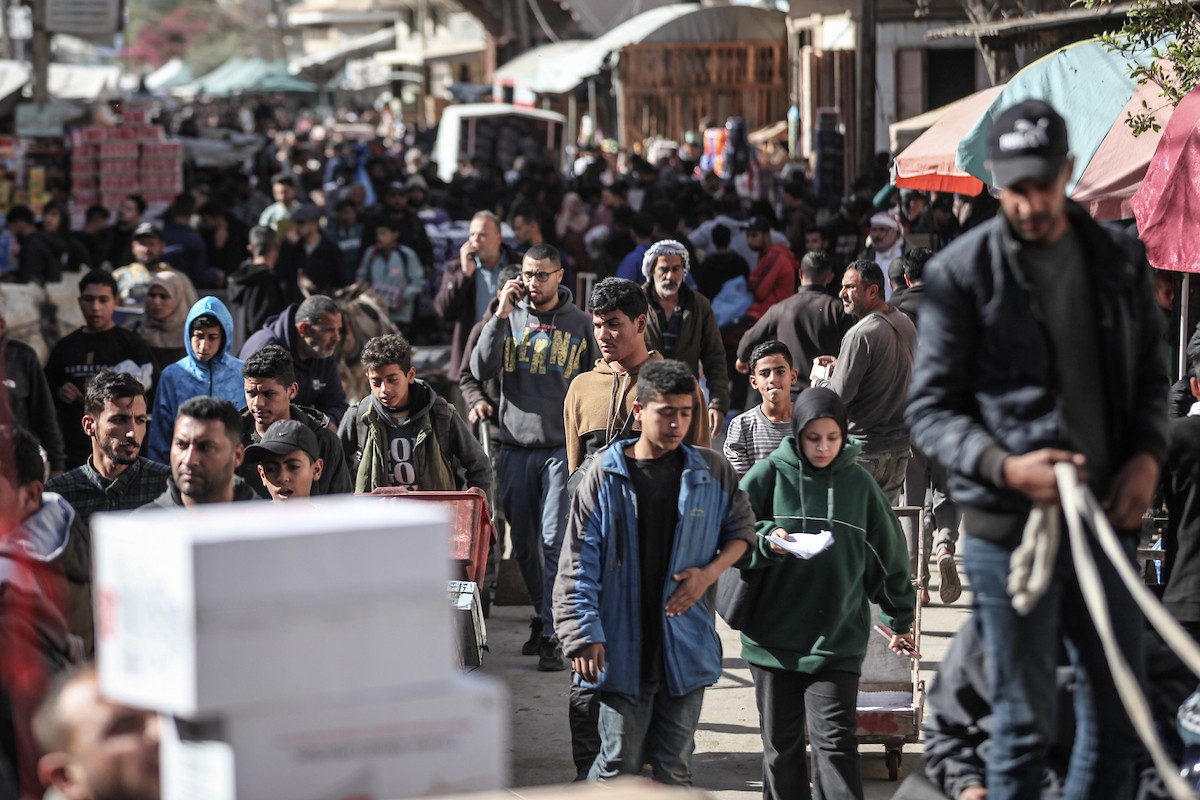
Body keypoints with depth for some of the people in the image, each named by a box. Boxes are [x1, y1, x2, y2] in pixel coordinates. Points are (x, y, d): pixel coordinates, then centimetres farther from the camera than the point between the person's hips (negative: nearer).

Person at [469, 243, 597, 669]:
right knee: (524, 544, 9)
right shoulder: (508, 318, 8)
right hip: (515, 447, 3)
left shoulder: (580, 323, 4)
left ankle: (552, 635, -9)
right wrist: (501, 315, -9)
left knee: (556, 541, -10)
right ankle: (543, 616, 25)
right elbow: (481, 370, -4)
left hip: (563, 447, -3)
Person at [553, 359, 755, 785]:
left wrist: (710, 573, -3)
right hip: (622, 649, -2)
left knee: (675, 769, 10)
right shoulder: (605, 477, -3)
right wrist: (583, 634, -10)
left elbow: (741, 529, 16)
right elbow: (579, 565, -3)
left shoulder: (713, 472, 3)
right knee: (619, 765, 0)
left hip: (686, 648, 2)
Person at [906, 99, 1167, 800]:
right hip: (1009, 529, -4)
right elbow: (930, 409, -5)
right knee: (1026, 727, 2)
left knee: (1120, 721, 11)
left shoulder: (1119, 260, 7)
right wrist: (1004, 466, -21)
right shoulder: (961, 273, -6)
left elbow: (1150, 375, 16)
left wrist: (1149, 454, -2)